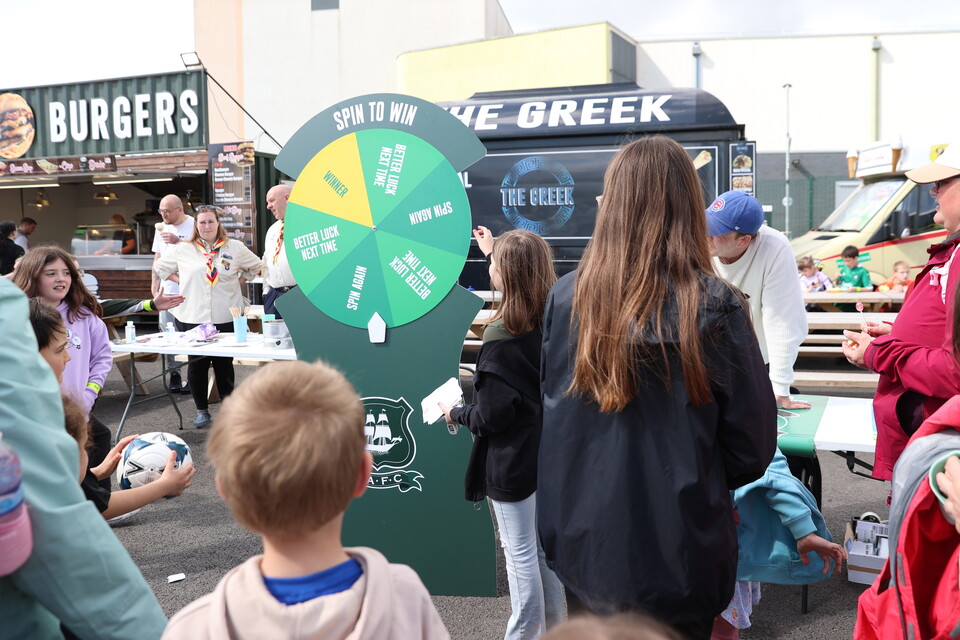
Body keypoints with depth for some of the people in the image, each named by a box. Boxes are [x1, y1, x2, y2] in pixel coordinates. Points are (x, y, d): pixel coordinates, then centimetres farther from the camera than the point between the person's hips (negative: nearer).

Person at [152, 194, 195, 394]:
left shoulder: (193, 225, -3)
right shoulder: (161, 228, 17)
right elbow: (157, 257, 21)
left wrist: (178, 241, -21)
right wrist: (154, 285, 15)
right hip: (167, 289, 6)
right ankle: (173, 374, 11)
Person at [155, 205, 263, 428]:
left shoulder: (235, 248, 5)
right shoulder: (183, 250, 5)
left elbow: (257, 267, 17)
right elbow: (160, 267, 18)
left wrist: (238, 280, 6)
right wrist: (181, 282, 6)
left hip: (225, 318, 0)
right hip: (192, 317, 1)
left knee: (224, 364, 4)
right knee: (196, 365, 3)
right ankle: (201, 410, 17)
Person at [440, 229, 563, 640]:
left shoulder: (501, 337, -25)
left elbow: (492, 417, -23)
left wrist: (457, 414, -1)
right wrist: (495, 251, 32)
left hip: (513, 463, -8)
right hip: (548, 453, 8)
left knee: (520, 553, 6)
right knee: (544, 547, 21)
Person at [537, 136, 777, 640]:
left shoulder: (565, 298, -11)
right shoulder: (716, 309, -18)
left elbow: (552, 410, 3)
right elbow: (752, 447, -9)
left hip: (583, 548, 2)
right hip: (678, 559, -2)